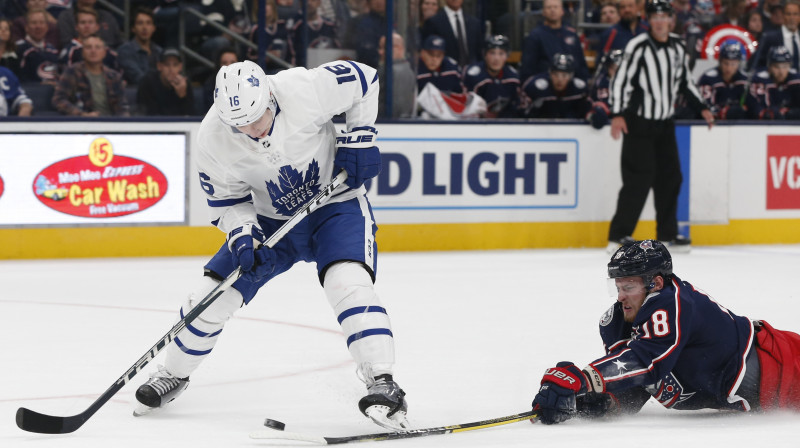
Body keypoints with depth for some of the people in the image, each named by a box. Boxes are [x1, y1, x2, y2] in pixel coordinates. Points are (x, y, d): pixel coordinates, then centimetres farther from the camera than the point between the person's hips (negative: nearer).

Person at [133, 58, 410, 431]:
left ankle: (382, 384, -26)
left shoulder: (304, 89, -30)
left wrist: (359, 139, -15)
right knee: (213, 295, 0)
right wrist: (242, 234, -25)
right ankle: (173, 374, 25)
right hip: (270, 218, 3)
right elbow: (226, 198, -7)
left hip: (335, 201, -3)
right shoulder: (213, 139, -22)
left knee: (348, 283, -29)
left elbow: (364, 80, -12)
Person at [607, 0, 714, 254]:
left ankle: (668, 234, 18)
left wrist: (701, 108, 14)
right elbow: (620, 80, -15)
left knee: (670, 177, 7)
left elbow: (685, 82, 20)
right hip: (638, 122, -7)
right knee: (639, 179, -11)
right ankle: (618, 236, -6)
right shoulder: (638, 47, -13)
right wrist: (617, 114, -24)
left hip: (665, 123, 7)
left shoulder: (678, 47, 7)